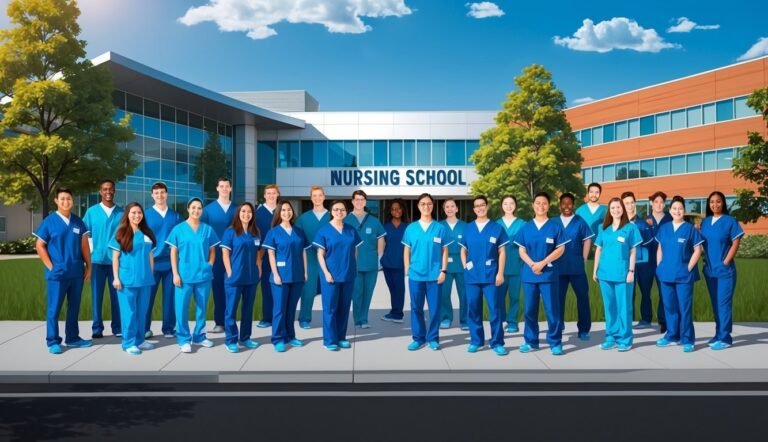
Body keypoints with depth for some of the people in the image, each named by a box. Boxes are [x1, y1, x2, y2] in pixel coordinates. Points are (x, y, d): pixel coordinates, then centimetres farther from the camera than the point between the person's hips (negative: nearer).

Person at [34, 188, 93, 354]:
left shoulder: (78, 222, 7)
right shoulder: (49, 221, -3)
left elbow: (84, 245, 10)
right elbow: (39, 246, -3)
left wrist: (88, 266, 6)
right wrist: (51, 266, -8)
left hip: (77, 272, 4)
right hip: (57, 273, -4)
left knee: (74, 307, 12)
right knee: (54, 308, 1)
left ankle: (72, 338, 23)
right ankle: (53, 342, 11)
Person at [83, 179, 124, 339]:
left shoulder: (121, 212, 2)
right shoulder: (91, 211, 3)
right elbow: (84, 233, 7)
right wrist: (88, 252, 0)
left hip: (116, 259, 0)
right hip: (97, 259, 0)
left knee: (117, 294, 5)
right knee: (97, 295, 5)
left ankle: (118, 328, 14)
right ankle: (97, 328, 14)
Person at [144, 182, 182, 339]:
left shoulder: (175, 216, 7)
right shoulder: (146, 215, 3)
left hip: (171, 262, 1)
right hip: (152, 263, -1)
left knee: (169, 296, 5)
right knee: (148, 296, 3)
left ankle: (169, 328, 14)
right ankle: (145, 328, 15)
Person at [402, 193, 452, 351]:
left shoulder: (440, 228, 2)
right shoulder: (411, 228, 5)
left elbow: (445, 251, 4)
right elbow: (406, 251, 8)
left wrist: (443, 271, -3)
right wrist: (407, 270, 2)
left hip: (434, 275, -1)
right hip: (415, 275, 1)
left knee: (434, 308, 4)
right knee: (416, 307, 7)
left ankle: (433, 338, 16)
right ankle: (418, 338, 18)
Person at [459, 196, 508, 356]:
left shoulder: (497, 227, 2)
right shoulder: (468, 228, 9)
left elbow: (502, 252, 1)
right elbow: (463, 250, 17)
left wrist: (500, 273, -6)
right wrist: (465, 266, 3)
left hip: (491, 275, -2)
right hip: (472, 275, 2)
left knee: (495, 309, -1)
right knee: (473, 309, 7)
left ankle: (497, 342, 8)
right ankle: (476, 341, 19)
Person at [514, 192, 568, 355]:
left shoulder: (555, 227, 0)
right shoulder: (526, 227, 7)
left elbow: (560, 249, -3)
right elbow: (521, 250, 6)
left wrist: (543, 263, -13)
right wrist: (532, 264, -11)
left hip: (549, 274, -3)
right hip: (529, 273, 3)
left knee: (552, 309, -2)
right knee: (529, 310, 7)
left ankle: (555, 342, 8)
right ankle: (530, 341, 18)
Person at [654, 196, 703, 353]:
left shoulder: (690, 228, -3)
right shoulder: (664, 228, 9)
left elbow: (697, 250, -5)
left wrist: (689, 268, -10)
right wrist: (659, 267, 7)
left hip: (684, 275, -4)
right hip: (666, 274, 4)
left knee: (685, 308, -1)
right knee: (669, 306, 11)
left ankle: (687, 340, 7)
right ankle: (672, 336, 22)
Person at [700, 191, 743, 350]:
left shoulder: (730, 221, -5)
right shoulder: (705, 222, 8)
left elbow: (735, 244, -8)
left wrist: (725, 263, -12)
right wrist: (706, 262, 4)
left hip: (725, 270, -5)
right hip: (709, 269, 5)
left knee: (724, 303, -4)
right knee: (715, 303, 11)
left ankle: (725, 338, 2)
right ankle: (719, 334, 21)